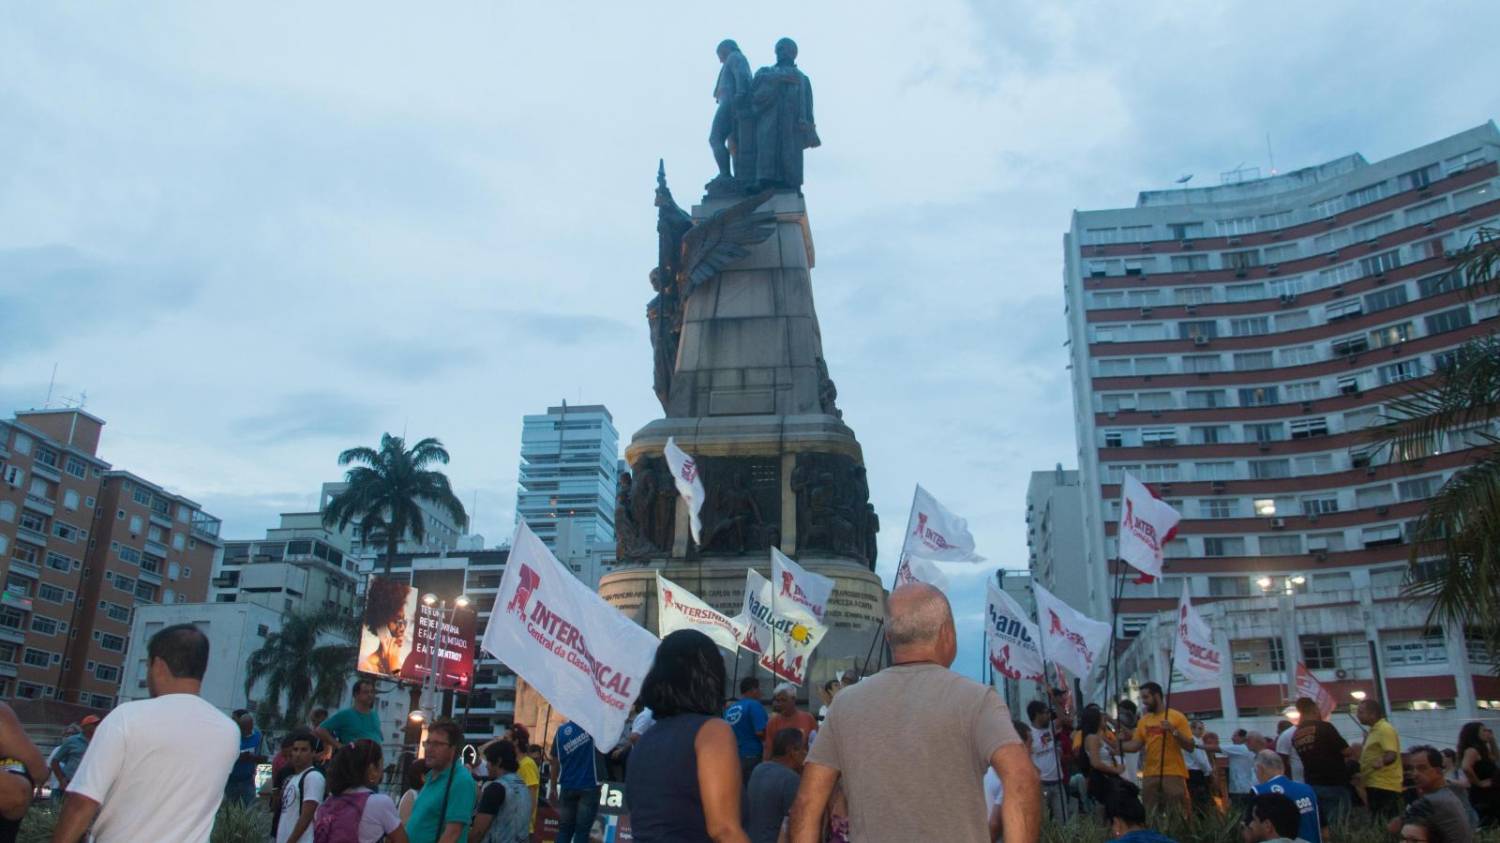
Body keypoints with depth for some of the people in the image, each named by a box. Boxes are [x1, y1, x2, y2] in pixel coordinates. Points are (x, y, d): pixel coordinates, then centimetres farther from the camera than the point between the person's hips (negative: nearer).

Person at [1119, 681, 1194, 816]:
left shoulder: (1177, 717, -2)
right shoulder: (1143, 720, 12)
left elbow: (1190, 747, -5)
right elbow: (1134, 745, 8)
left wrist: (1174, 731, -19)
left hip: (1173, 774, -5)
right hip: (1150, 775, 5)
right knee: (1150, 815, 7)